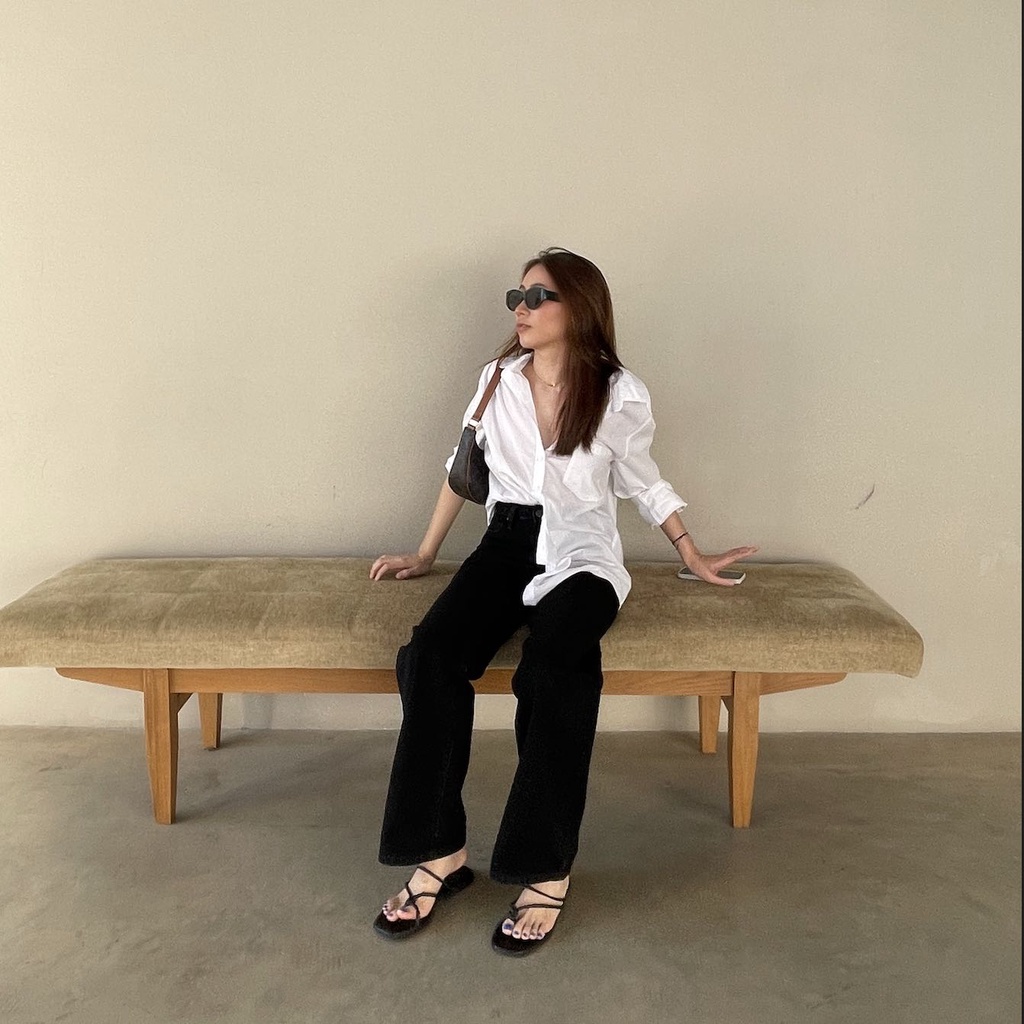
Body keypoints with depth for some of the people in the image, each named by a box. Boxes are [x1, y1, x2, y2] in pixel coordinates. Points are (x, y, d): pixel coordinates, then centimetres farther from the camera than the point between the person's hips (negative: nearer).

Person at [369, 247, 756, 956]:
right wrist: (425, 555, 21)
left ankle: (549, 870, -22)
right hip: (508, 543, 3)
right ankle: (440, 852, -17)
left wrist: (694, 558, 18)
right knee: (430, 656, -27)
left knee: (553, 669, -35)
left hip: (581, 553, -3)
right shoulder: (500, 378, 8)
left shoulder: (621, 395, 0)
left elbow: (644, 484, 14)